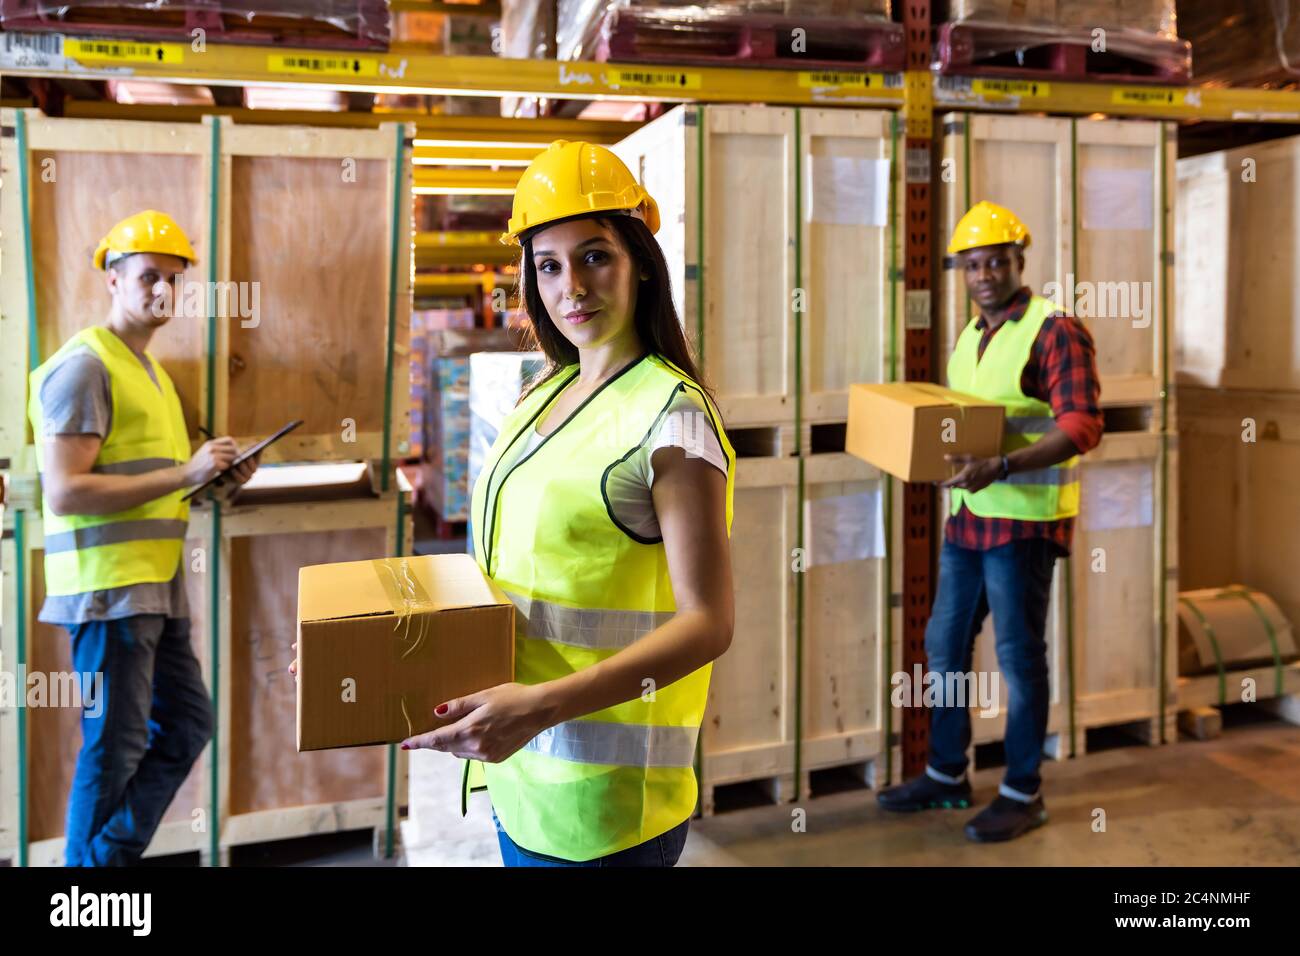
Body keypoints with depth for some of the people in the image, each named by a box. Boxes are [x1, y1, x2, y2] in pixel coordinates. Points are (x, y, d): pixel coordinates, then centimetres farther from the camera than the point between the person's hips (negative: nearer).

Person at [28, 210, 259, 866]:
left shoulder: (147, 367, 18)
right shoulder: (84, 365, -12)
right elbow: (64, 493, -20)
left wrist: (211, 477, 9)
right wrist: (184, 473, -21)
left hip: (156, 584, 10)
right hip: (109, 587, -10)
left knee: (187, 725, 15)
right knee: (115, 748, 0)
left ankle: (113, 851, 27)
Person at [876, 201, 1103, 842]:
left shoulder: (1055, 331, -12)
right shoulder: (970, 335, 13)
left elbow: (1082, 428, -20)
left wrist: (999, 468, -31)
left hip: (1024, 518, -8)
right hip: (967, 514, 8)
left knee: (1018, 655, 2)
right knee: (944, 645, 14)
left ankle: (1023, 794, 18)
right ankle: (946, 774, 30)